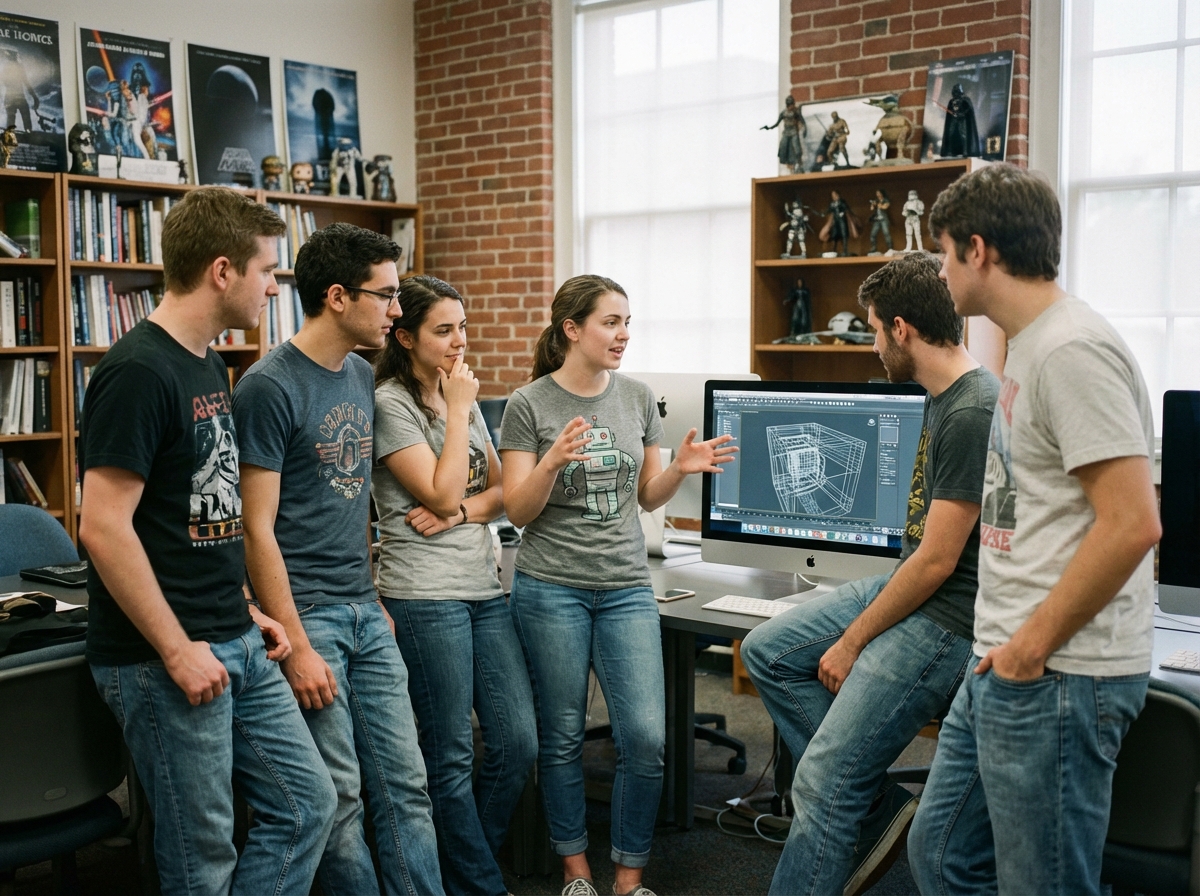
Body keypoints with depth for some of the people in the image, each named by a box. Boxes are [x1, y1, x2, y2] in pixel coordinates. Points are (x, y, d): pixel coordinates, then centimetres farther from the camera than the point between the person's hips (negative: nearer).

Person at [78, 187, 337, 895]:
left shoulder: (209, 365, 12)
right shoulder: (138, 372, -17)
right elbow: (104, 527, -21)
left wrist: (242, 610, 14)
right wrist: (178, 649, -18)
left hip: (237, 646, 9)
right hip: (167, 662, -9)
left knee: (308, 804, 12)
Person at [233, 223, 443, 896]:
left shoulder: (362, 377, 10)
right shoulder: (270, 387, -13)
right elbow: (258, 528, -15)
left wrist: (376, 596, 14)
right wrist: (297, 647, -16)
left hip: (366, 613, 7)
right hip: (307, 613, -7)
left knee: (405, 783, 10)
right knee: (339, 795, 2)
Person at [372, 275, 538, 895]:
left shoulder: (463, 397, 15)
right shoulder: (391, 404, -8)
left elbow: (500, 490, 15)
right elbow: (442, 493, -15)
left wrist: (462, 510, -6)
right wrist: (459, 410, -10)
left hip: (485, 588, 7)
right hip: (426, 594, -7)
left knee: (518, 741, 7)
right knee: (451, 755, 3)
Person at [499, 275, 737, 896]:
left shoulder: (638, 398, 7)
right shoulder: (528, 405, -5)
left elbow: (648, 496, 13)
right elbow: (518, 511, -7)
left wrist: (682, 468, -7)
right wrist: (554, 460, -24)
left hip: (626, 587, 3)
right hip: (551, 587, -3)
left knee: (647, 738, -4)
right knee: (562, 738, 7)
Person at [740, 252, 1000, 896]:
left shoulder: (972, 414, -22)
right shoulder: (941, 398, 9)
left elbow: (937, 561, -21)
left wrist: (851, 643, -11)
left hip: (944, 616, -10)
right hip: (907, 585, 10)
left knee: (822, 784, -8)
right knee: (766, 651, 9)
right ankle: (879, 811, 10)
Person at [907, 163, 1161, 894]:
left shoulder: (1072, 349, -17)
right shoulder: (1030, 344, 14)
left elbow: (1132, 523, -23)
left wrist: (1033, 645, -16)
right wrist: (1008, 644, 15)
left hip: (1056, 677, -10)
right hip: (1006, 668, 10)